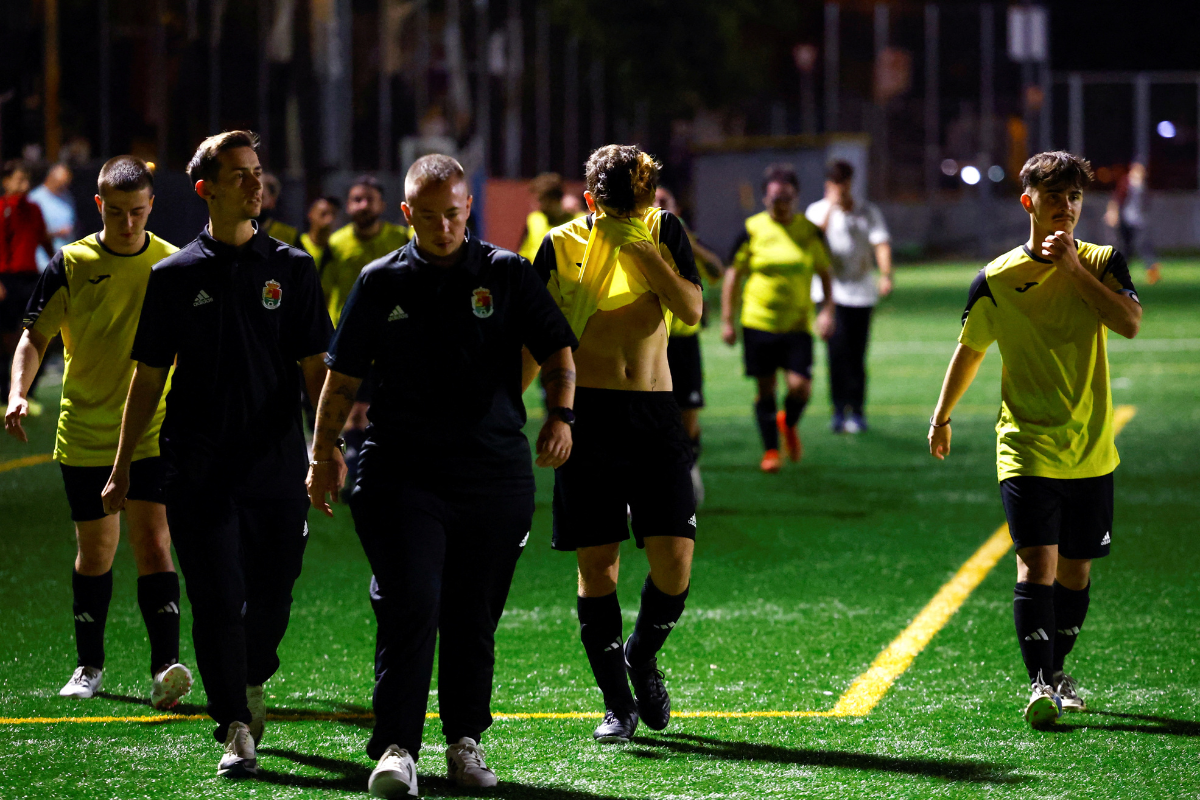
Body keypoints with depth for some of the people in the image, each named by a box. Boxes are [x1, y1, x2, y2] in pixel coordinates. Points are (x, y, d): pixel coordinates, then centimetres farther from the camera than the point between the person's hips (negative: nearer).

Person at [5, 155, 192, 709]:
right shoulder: (71, 264, -2)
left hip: (153, 434, -1)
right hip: (84, 435, 1)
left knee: (153, 545, -14)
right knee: (95, 552, 10)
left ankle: (165, 668, -21)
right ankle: (89, 667, 26)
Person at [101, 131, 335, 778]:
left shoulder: (290, 269, 5)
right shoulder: (174, 276, 4)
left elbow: (315, 369, 5)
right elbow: (148, 377, 9)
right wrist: (122, 469, 9)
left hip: (276, 464, 1)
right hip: (198, 470, -1)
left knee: (271, 596, 7)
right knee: (216, 601, -6)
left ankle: (251, 682, 36)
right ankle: (235, 730, 0)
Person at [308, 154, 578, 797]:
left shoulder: (508, 275, 6)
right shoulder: (381, 282, 7)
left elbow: (557, 352, 5)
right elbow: (343, 375, 12)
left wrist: (560, 413, -13)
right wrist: (323, 453, 7)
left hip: (494, 472, 1)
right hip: (402, 472, -1)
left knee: (474, 617, 6)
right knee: (409, 606, -12)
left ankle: (465, 740, 19)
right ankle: (396, 748, -12)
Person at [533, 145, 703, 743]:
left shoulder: (664, 233, 4)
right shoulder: (561, 246, -1)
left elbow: (693, 311, -8)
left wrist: (640, 247, -15)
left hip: (655, 414, 1)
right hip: (588, 416, -1)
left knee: (675, 559, -8)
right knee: (596, 562, -3)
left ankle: (642, 656, 22)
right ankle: (617, 703, 8)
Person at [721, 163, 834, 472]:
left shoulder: (809, 230, 3)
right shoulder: (753, 230, -2)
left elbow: (824, 272, 12)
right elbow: (733, 274, 3)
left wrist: (828, 310, 0)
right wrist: (727, 321, 0)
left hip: (798, 323, 1)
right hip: (758, 321, -1)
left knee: (800, 386, -10)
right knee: (765, 389, 3)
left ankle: (789, 423, 23)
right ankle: (770, 450, 18)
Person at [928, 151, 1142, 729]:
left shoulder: (1101, 263, 3)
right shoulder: (997, 279, -1)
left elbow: (1131, 324, -14)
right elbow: (970, 349, 13)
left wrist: (1074, 269, -16)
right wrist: (941, 416, 17)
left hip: (1092, 451, 2)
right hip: (1027, 448, -2)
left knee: (1076, 568, 10)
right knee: (1036, 563, -16)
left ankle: (1056, 671, 29)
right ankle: (1040, 686, -17)